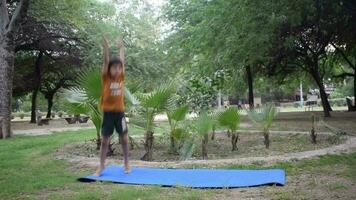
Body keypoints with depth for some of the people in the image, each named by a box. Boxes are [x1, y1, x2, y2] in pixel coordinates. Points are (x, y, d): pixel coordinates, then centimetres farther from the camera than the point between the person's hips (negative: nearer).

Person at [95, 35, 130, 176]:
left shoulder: (121, 78, 3)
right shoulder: (105, 78, -4)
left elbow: (122, 61, 5)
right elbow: (106, 62, -13)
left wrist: (121, 47, 6)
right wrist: (105, 48, -22)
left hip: (119, 112, 2)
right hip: (108, 113, -2)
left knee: (124, 139, 9)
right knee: (105, 140, 4)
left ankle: (126, 164, 23)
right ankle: (101, 166, 13)